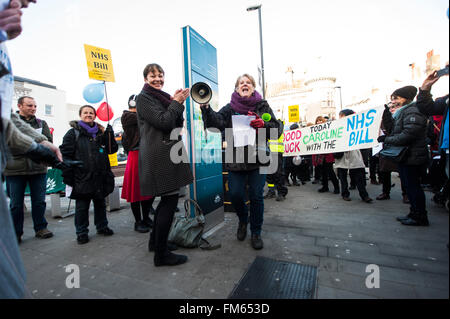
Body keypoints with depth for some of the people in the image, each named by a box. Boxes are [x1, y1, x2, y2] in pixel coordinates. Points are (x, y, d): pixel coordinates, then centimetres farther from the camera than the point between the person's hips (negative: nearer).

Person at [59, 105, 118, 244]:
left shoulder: (101, 132, 10)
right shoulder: (73, 133, 0)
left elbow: (112, 149, 6)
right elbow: (66, 155, -5)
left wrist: (109, 134, -7)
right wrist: (67, 176, -11)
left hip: (100, 176, 3)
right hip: (82, 178, -3)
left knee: (100, 203, 16)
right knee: (82, 206, 7)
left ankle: (102, 226, 32)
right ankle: (82, 232, 22)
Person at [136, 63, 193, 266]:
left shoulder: (163, 97, 22)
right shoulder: (143, 98, -2)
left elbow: (178, 124, 16)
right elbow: (163, 122, -16)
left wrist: (178, 103, 4)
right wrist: (176, 103, -4)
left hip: (167, 154, 9)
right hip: (159, 156, -9)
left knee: (167, 199, 14)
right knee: (170, 199, -9)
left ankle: (155, 241, 31)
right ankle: (161, 253, 5)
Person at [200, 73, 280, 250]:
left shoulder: (262, 106, 7)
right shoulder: (230, 108, 7)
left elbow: (277, 129, 3)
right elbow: (217, 121, -11)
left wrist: (264, 125, -17)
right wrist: (206, 108, -28)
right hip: (235, 159, 1)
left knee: (256, 196, 3)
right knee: (235, 194, 0)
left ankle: (256, 233, 24)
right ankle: (243, 220, 34)